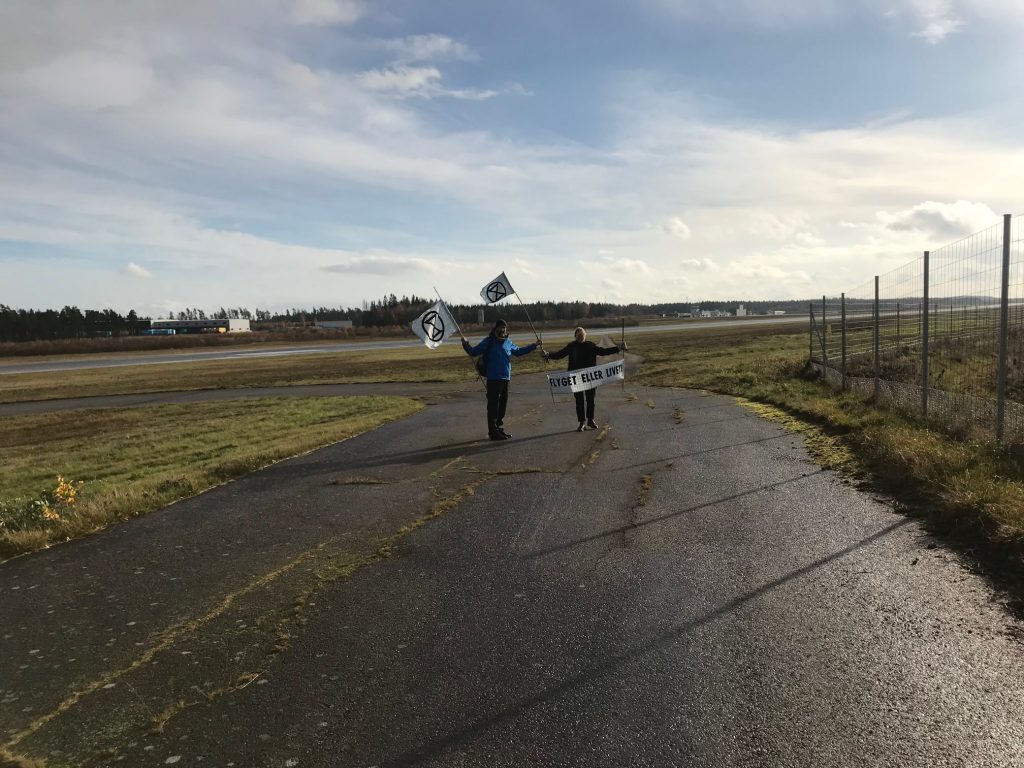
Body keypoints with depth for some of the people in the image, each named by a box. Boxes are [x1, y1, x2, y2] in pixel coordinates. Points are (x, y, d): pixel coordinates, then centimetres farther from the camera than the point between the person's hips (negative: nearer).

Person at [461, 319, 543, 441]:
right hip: (493, 379, -6)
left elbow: (518, 351, 28)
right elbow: (474, 352, -7)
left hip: (505, 378, 6)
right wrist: (466, 344, -25)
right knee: (493, 406, -6)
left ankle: (498, 428, 26)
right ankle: (493, 432, -1)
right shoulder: (489, 341, -5)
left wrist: (534, 345, 30)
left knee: (503, 405, 14)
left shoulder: (508, 342, 12)